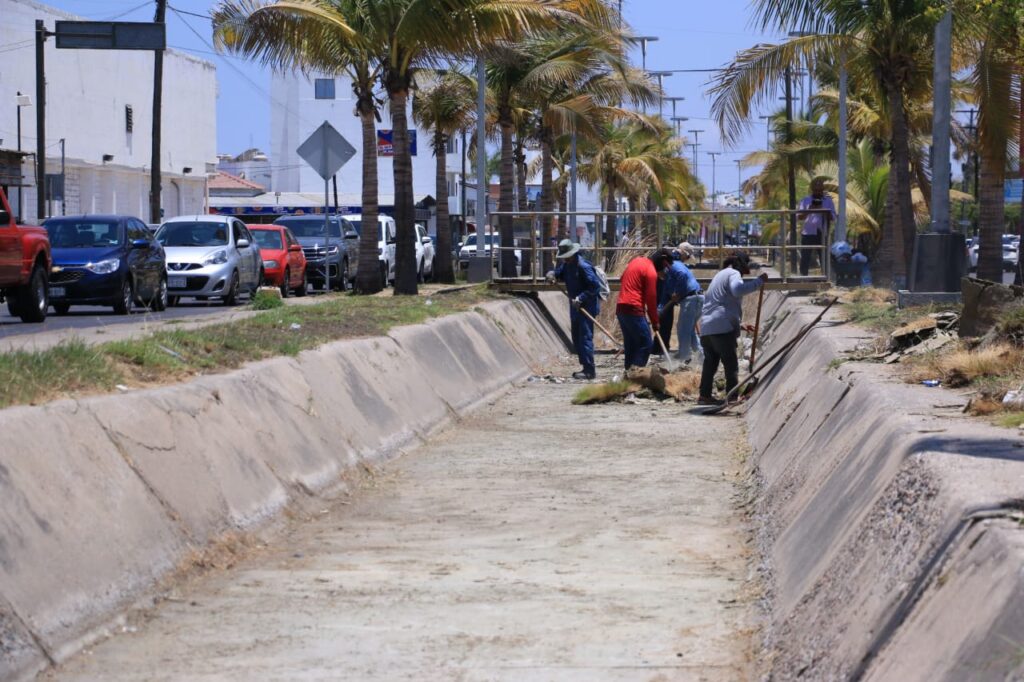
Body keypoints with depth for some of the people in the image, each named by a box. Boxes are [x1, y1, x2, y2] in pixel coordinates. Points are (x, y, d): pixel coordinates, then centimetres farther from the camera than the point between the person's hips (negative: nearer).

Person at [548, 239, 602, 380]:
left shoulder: (583, 266, -22)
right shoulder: (567, 264, 6)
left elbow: (595, 286, -23)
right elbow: (561, 273, 20)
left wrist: (581, 298, -27)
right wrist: (553, 275, -3)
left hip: (587, 306, -10)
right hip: (576, 305, 10)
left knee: (585, 337, -11)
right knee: (577, 337, 14)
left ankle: (589, 370, -9)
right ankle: (586, 367, 21)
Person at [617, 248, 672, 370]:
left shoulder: (637, 260, 15)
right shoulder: (651, 271, -11)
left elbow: (622, 279, 26)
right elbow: (651, 299, -11)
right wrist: (655, 322, -4)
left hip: (621, 308, 9)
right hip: (633, 310, -9)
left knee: (630, 345, 13)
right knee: (646, 344, -8)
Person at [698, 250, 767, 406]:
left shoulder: (721, 275, 30)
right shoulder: (733, 273, -1)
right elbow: (738, 289, -25)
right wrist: (759, 281, -20)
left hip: (706, 327, 9)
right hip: (722, 327, -9)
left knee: (710, 362, 12)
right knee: (731, 363, -5)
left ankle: (705, 395, 11)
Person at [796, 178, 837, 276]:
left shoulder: (828, 201, 9)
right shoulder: (805, 201, 6)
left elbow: (833, 217, 1)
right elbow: (799, 217, 1)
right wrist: (808, 211, -16)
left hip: (822, 234, 1)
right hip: (808, 234, -1)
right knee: (805, 259, -1)